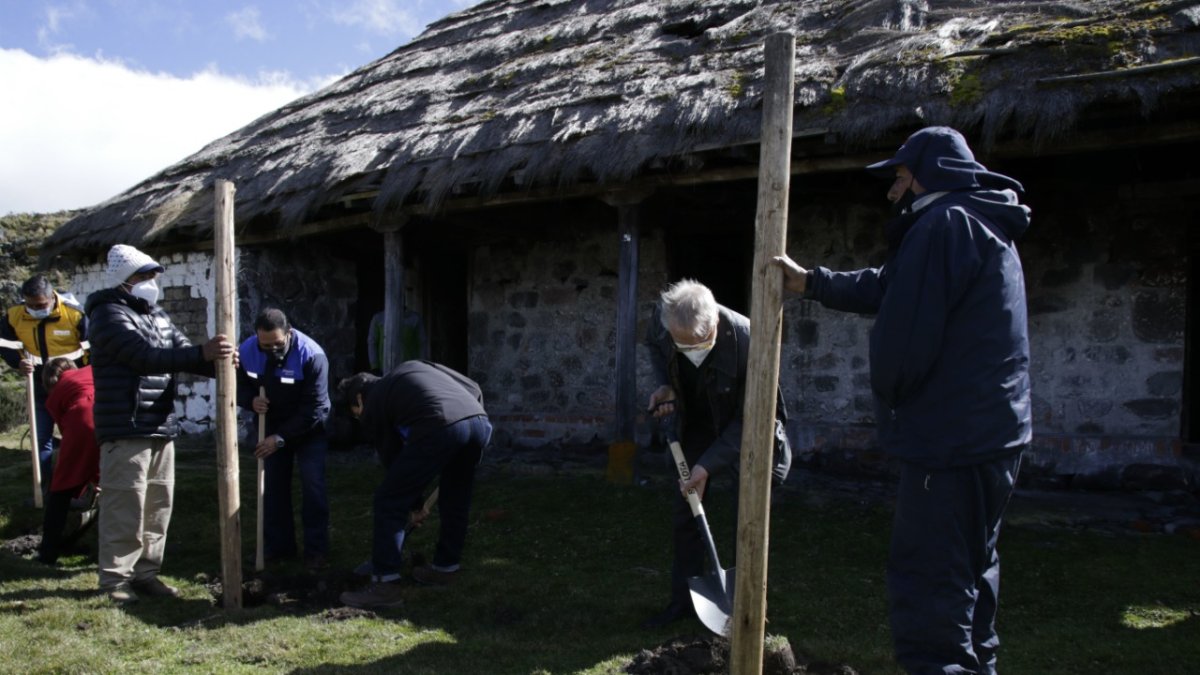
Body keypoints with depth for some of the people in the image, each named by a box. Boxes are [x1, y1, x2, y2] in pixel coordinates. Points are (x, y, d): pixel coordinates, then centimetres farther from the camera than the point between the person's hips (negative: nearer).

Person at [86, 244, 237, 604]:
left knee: (158, 505, 12)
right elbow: (146, 356, -24)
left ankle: (146, 572, 22)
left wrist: (217, 361, -12)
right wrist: (202, 353, -33)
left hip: (161, 428, 8)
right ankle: (115, 579, 7)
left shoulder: (156, 314, 15)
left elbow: (180, 352, 10)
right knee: (125, 508, -4)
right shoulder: (110, 315, -11)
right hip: (126, 431, -8)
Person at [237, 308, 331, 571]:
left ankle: (316, 549, 2)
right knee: (273, 485, 9)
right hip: (273, 426, 5)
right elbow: (238, 386, 1)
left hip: (310, 429, -4)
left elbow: (314, 409, -28)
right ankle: (277, 545, 22)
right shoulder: (247, 351, -16)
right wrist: (251, 400, -23)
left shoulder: (312, 356, -31)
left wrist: (281, 438, -28)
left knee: (313, 486, -7)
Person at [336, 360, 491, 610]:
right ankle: (445, 567, 39)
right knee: (455, 501, 26)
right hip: (480, 422, 7)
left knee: (389, 502, 7)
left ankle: (385, 585, 7)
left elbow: (392, 459, 23)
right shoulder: (412, 367, 36)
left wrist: (414, 506, 35)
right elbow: (474, 390, 28)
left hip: (438, 429, -6)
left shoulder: (373, 405, 20)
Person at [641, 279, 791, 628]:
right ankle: (684, 599, 22)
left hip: (746, 430, -4)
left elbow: (749, 418, -27)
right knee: (685, 513, 8)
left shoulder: (747, 341, -37)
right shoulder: (662, 319, -25)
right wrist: (664, 385, -13)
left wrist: (708, 465, -29)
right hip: (697, 426, 5)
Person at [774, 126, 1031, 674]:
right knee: (970, 571, 22)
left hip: (949, 442, -11)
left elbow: (902, 333, -20)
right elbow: (886, 286, 23)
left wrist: (889, 399, -1)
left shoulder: (944, 222, -17)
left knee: (928, 587, -6)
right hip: (994, 434, 11)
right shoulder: (986, 226, 17)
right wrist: (811, 282, 25)